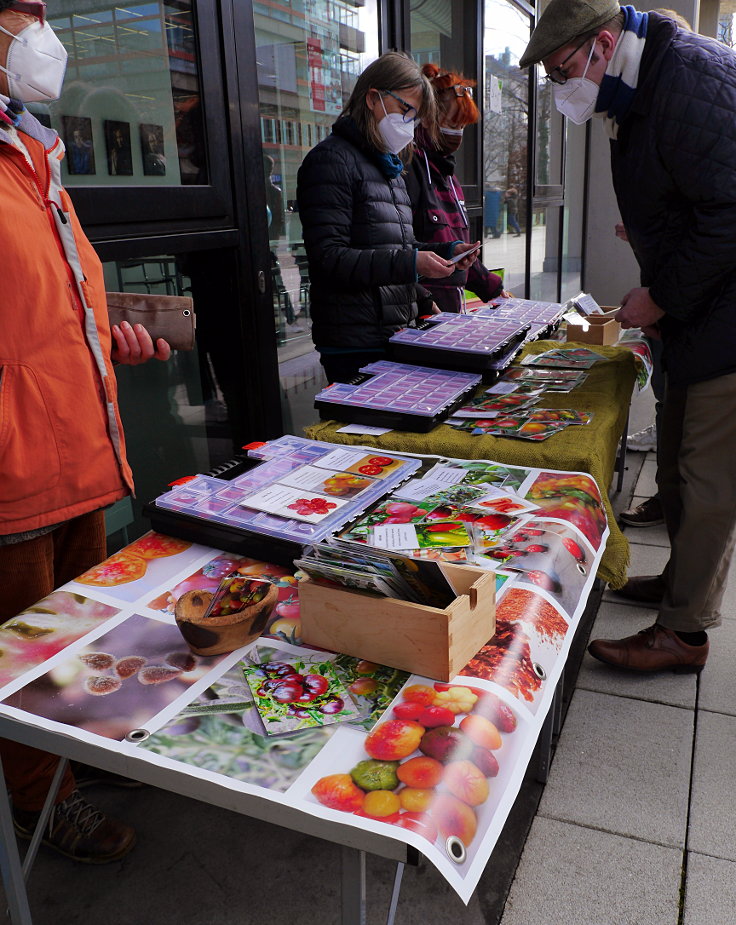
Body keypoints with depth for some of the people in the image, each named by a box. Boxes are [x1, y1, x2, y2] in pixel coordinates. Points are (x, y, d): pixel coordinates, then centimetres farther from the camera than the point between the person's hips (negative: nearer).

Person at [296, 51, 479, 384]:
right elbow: (329, 258, -19)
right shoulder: (332, 159, -9)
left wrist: (446, 252, 9)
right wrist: (409, 263, -25)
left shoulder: (389, 166, 21)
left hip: (396, 337, 9)